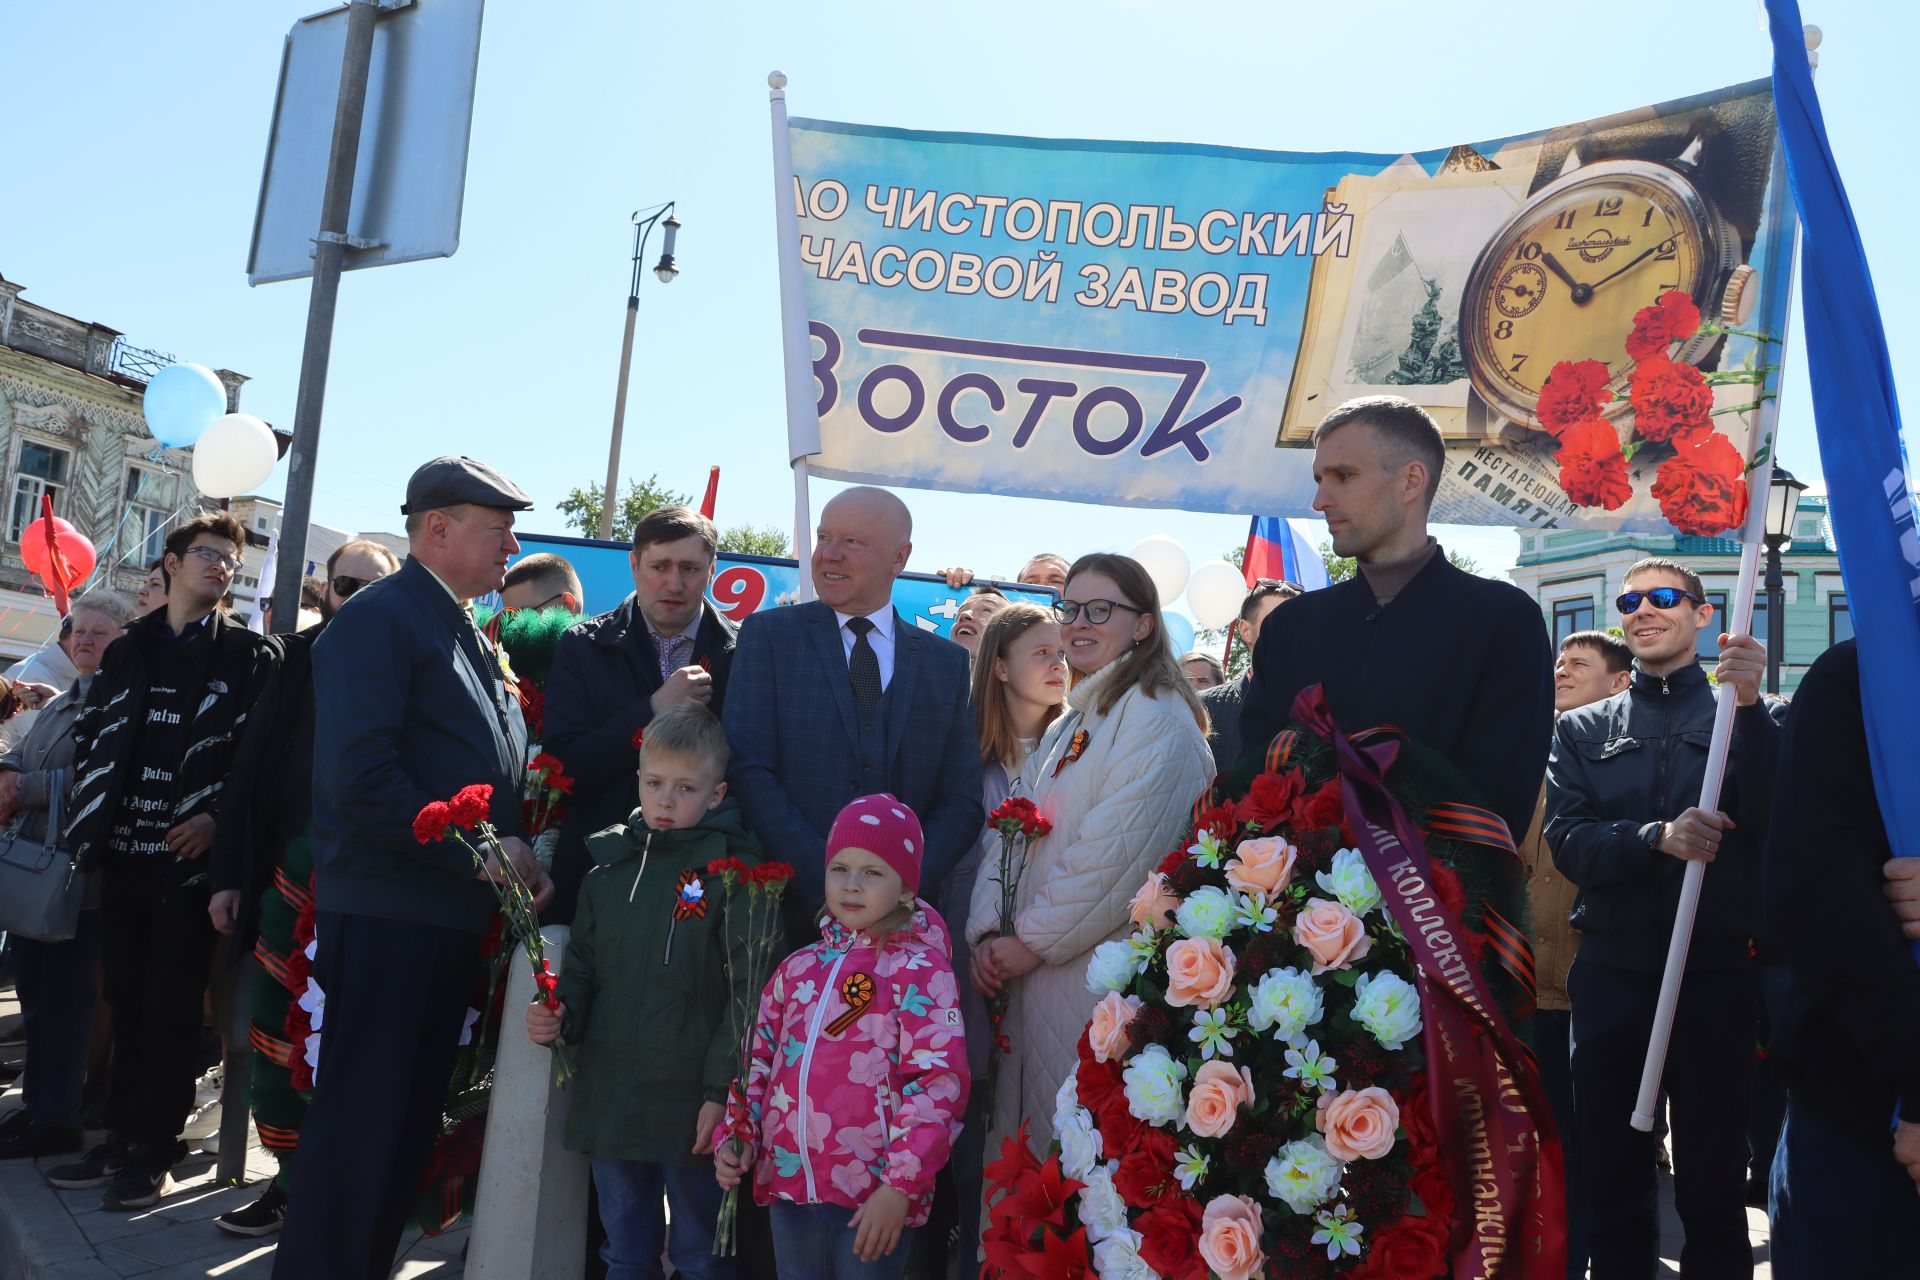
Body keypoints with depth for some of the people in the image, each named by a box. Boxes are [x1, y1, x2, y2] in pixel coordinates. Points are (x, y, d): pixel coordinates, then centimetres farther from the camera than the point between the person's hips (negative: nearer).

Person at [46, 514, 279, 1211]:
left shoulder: (249, 654, 1)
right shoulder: (126, 650, 15)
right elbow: (88, 734, 18)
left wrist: (217, 815, -17)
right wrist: (89, 814, 7)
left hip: (191, 859, -4)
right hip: (125, 856, 5)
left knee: (171, 1008, 0)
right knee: (126, 1000, 11)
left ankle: (154, 1151, 10)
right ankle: (122, 1139, 22)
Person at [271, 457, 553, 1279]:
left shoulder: (470, 635, 17)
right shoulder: (379, 617, -10)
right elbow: (360, 775, -21)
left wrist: (518, 857, 2)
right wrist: (478, 854, -18)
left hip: (455, 914, 9)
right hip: (385, 911, -9)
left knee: (412, 1120, 15)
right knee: (360, 1120, -1)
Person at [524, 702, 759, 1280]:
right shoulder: (609, 869, 6)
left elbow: (748, 990, -12)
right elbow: (583, 966, 16)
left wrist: (721, 1092, -15)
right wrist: (558, 1013, -4)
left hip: (692, 1106, -5)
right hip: (610, 1099, 5)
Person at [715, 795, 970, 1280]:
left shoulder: (920, 973, -7)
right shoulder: (797, 969, 10)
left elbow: (938, 1083, -13)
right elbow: (759, 1063, 18)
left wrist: (899, 1186, -17)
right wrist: (736, 1138, 7)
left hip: (875, 1200, -5)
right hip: (788, 1185, 5)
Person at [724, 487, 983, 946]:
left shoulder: (948, 661, 7)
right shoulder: (767, 634, 1)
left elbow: (963, 803, 4)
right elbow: (749, 771, -8)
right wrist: (827, 885, -17)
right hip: (793, 911, -2)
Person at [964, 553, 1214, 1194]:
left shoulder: (1158, 719, -9)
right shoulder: (1067, 727, 19)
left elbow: (1116, 854, -18)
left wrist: (1033, 940, -12)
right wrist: (989, 931, -2)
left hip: (1102, 972, -8)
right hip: (1034, 973, 8)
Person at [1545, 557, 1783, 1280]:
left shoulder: (1754, 718, 6)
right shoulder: (1582, 731, 10)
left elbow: (1781, 824, -11)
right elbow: (1567, 843, -2)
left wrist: (1749, 705, -22)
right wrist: (1658, 836, -20)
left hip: (1716, 973, -1)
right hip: (1610, 974, 2)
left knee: (1713, 1193, 7)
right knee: (1611, 1180, 11)